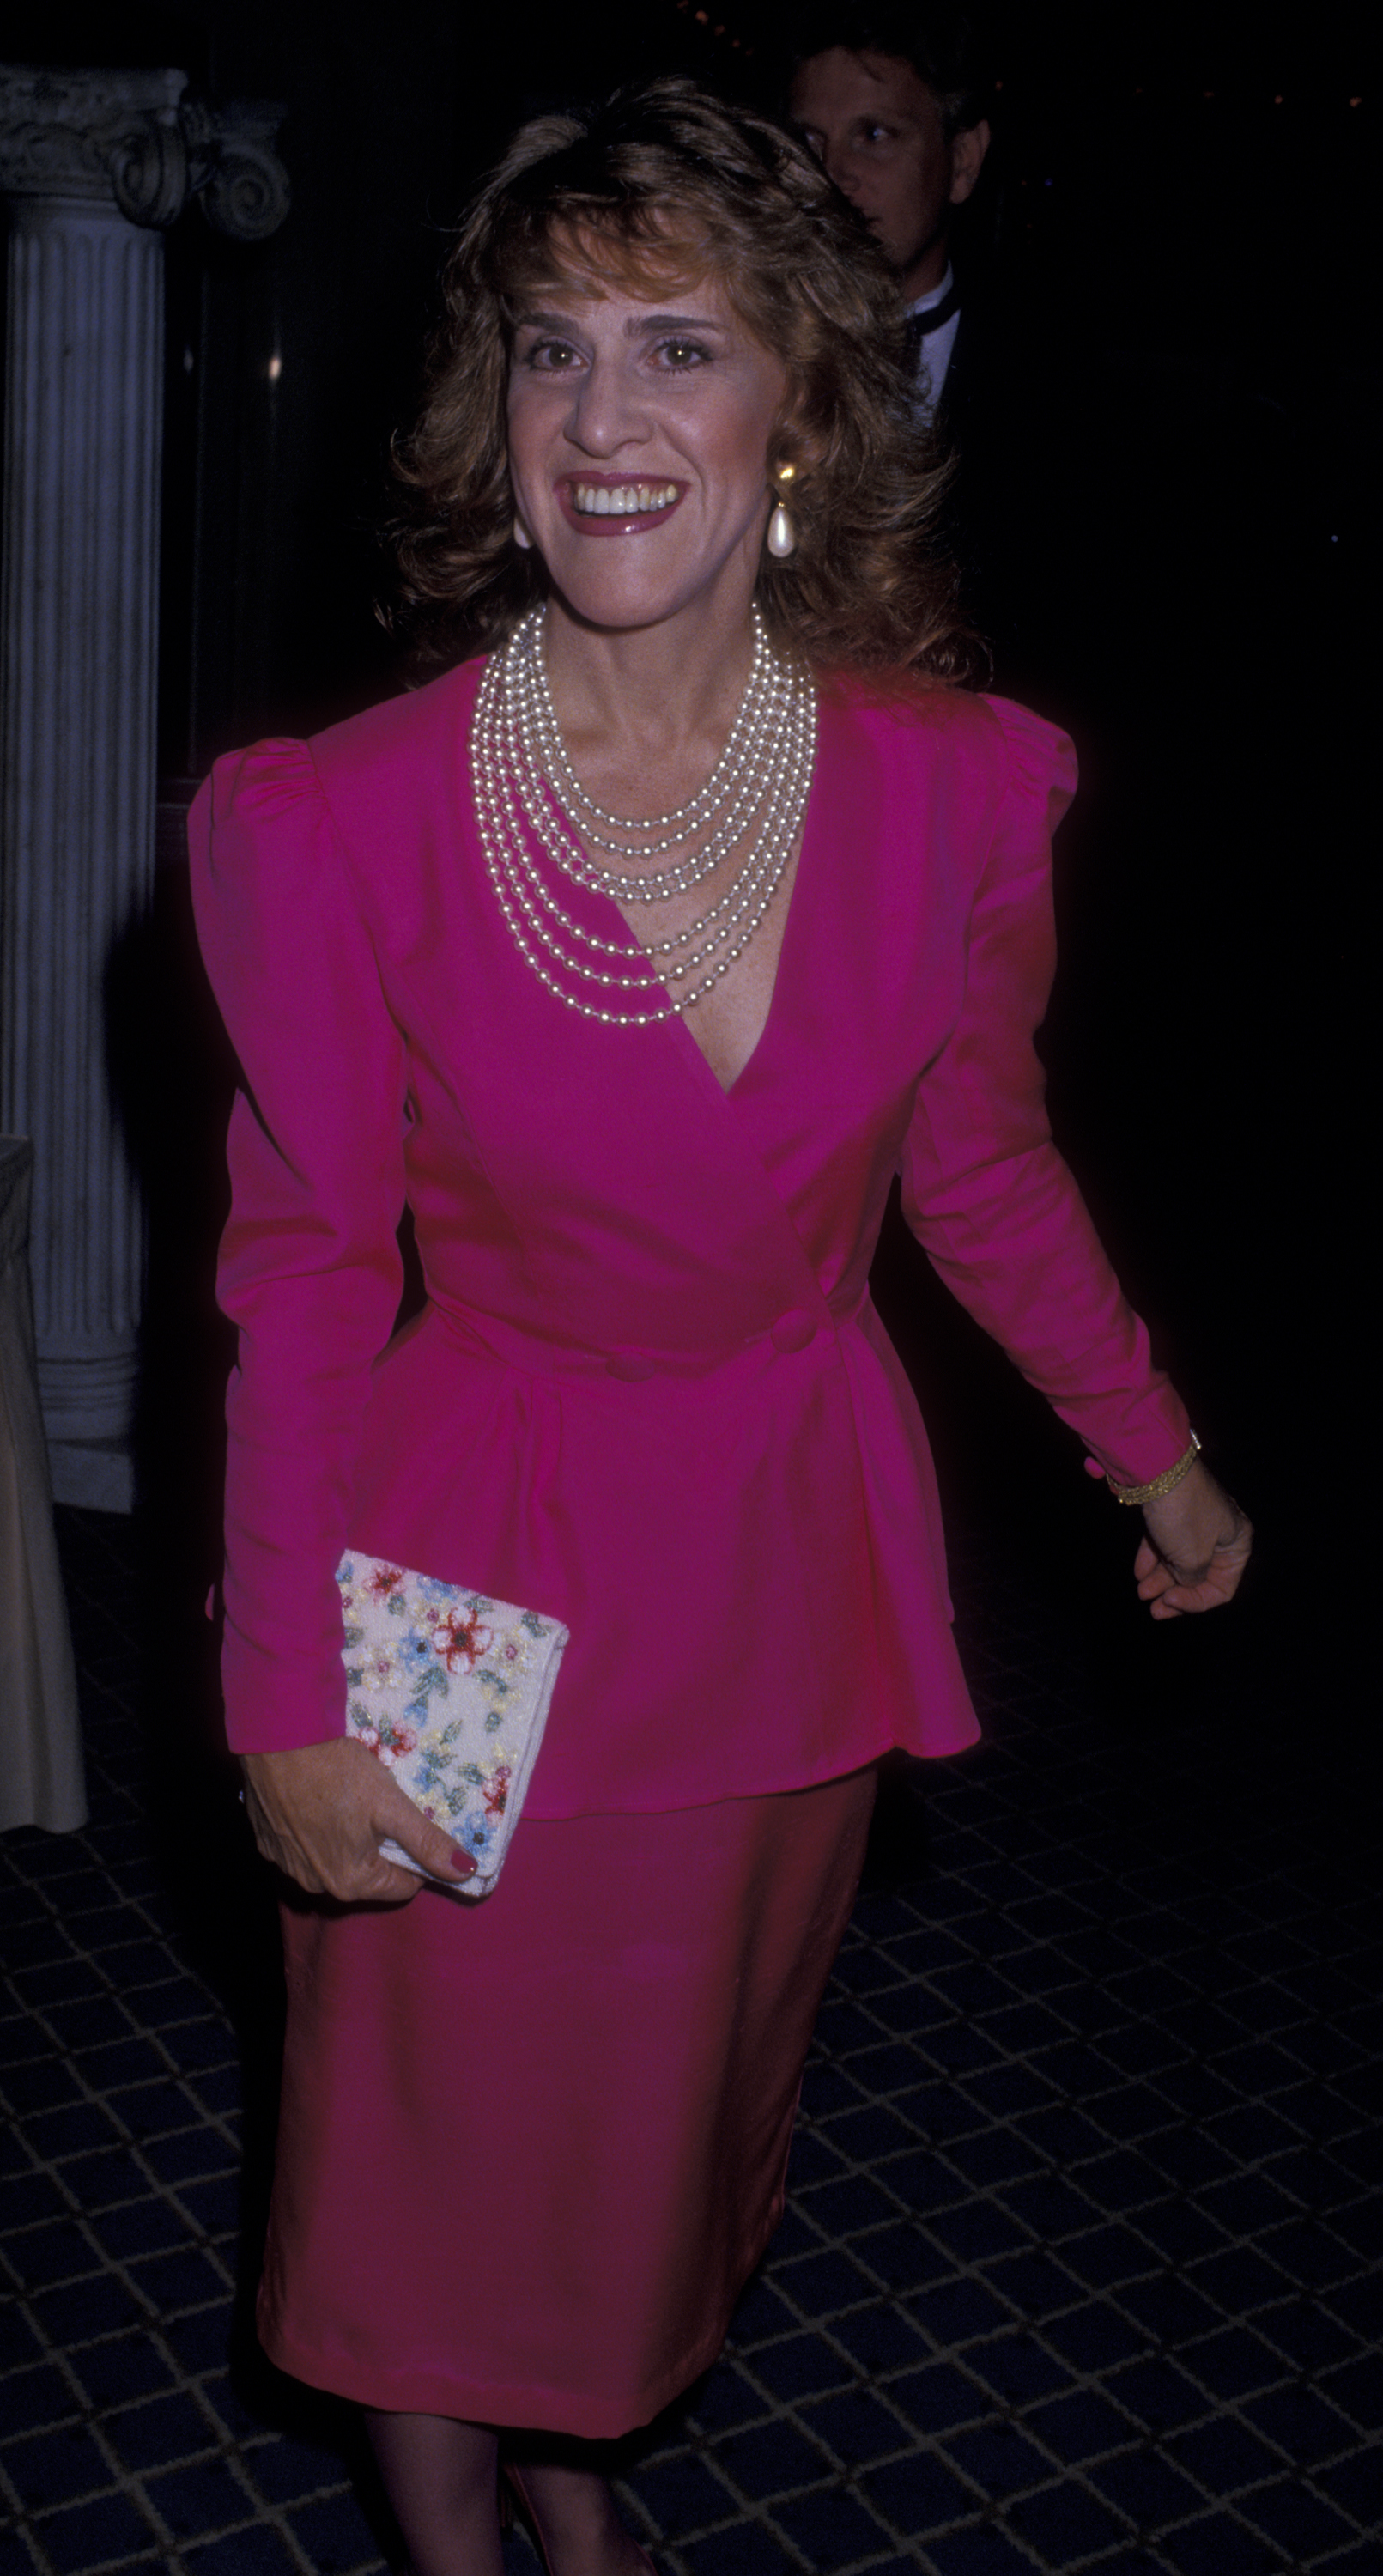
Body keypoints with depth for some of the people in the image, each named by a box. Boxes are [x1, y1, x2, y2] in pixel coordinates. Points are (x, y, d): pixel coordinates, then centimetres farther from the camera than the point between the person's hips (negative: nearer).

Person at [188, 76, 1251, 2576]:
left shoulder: (958, 785, -10)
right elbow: (306, 1271, -11)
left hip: (795, 1549, 3)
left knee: (680, 2100, 23)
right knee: (445, 2118, 15)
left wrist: (1156, 1453, 15)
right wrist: (286, 1704, -9)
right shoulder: (343, 822, -18)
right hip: (478, 1568, -2)